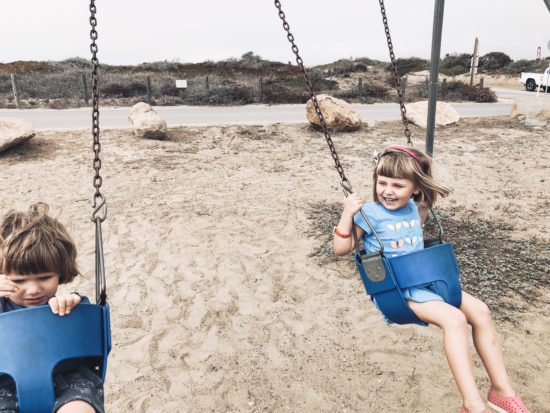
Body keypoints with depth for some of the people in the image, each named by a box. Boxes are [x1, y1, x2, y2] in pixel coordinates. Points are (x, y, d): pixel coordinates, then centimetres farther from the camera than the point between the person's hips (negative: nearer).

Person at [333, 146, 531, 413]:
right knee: (454, 320, -27)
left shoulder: (412, 208, 10)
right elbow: (341, 249, -12)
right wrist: (348, 214, -24)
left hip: (427, 278, 8)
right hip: (396, 288, -7)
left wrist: (427, 203, 19)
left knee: (480, 311, -5)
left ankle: (501, 389, 6)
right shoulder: (369, 213, -10)